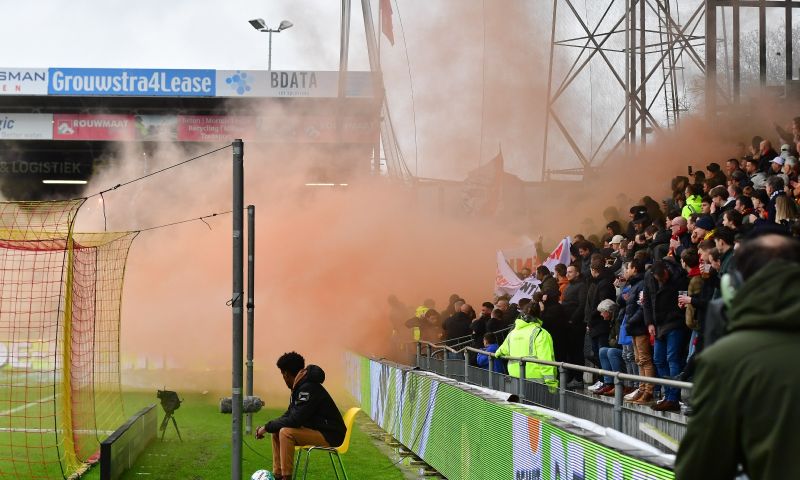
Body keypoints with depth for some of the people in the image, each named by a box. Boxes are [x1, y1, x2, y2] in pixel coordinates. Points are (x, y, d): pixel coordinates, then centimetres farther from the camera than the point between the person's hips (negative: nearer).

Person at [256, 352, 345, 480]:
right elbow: (289, 415, 17)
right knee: (277, 432, 6)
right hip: (316, 429, 10)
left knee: (286, 432, -25)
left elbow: (295, 420, -25)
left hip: (330, 435, -10)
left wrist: (268, 427, -15)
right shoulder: (300, 386, 10)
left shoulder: (308, 388, -20)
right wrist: (267, 426, 3)